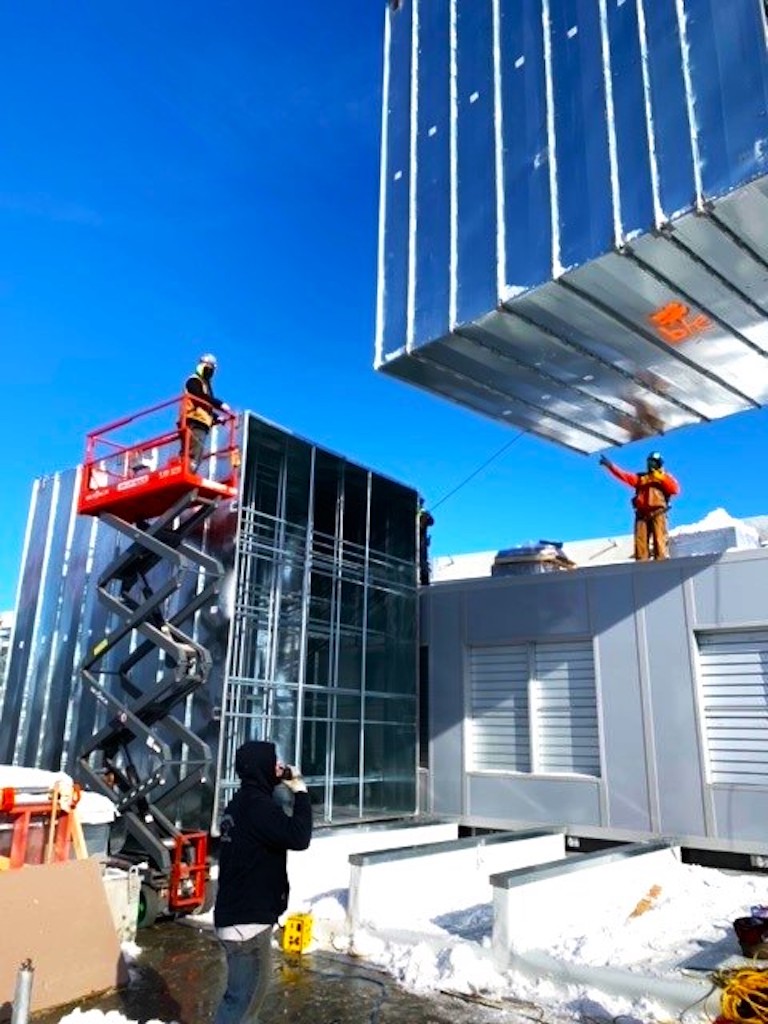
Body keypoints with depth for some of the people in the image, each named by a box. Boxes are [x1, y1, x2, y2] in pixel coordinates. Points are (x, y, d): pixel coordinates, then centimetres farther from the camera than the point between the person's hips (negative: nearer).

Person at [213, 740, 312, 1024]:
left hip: (240, 913, 10)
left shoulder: (243, 801, 10)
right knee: (243, 995, -1)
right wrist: (301, 792, -18)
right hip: (247, 919, -10)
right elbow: (298, 837, -27)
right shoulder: (257, 804, -22)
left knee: (255, 987, 23)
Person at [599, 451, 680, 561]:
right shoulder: (640, 478, 26)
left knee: (659, 539, -15)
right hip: (642, 514, 3)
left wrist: (662, 478, -3)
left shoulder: (665, 477, 19)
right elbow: (624, 476, 13)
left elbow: (675, 490, 2)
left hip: (657, 513, -3)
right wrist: (610, 466, 2)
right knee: (640, 541, -8)